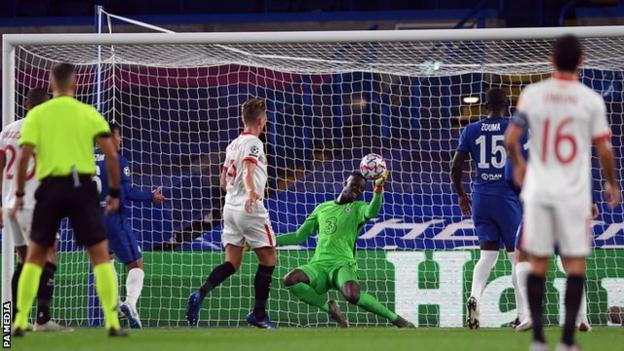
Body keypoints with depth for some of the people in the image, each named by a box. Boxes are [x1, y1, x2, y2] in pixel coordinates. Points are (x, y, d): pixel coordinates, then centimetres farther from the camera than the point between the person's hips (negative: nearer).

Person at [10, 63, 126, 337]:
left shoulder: (37, 114, 4)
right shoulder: (89, 113, 5)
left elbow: (24, 156, -4)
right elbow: (111, 154, -1)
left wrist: (19, 194, 4)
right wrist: (115, 192, 7)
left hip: (51, 187, 1)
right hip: (82, 186, -1)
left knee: (35, 257, 12)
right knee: (100, 255, 6)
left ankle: (20, 322, 8)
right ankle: (112, 322, -3)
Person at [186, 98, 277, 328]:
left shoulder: (233, 145, 16)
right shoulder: (253, 143, -8)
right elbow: (248, 170, -28)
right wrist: (251, 192, -45)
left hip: (230, 207, 8)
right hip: (250, 209, -8)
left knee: (232, 263, 4)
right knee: (268, 259, 4)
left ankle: (200, 294, -19)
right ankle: (259, 313, 5)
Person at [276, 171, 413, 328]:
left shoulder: (358, 208, 10)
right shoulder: (322, 208, 21)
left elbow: (372, 212, -16)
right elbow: (299, 236, 25)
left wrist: (379, 188, -32)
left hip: (343, 266, -4)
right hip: (319, 265, 4)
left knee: (353, 296, -37)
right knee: (290, 280, -29)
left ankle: (395, 318, -14)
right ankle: (329, 307, -6)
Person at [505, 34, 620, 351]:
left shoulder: (532, 94, -1)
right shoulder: (591, 100, -5)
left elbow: (510, 139, -1)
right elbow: (604, 150, -3)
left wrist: (517, 165, 19)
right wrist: (611, 184, 14)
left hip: (538, 191, 2)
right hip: (574, 193, -1)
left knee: (537, 264, 8)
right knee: (575, 264, 6)